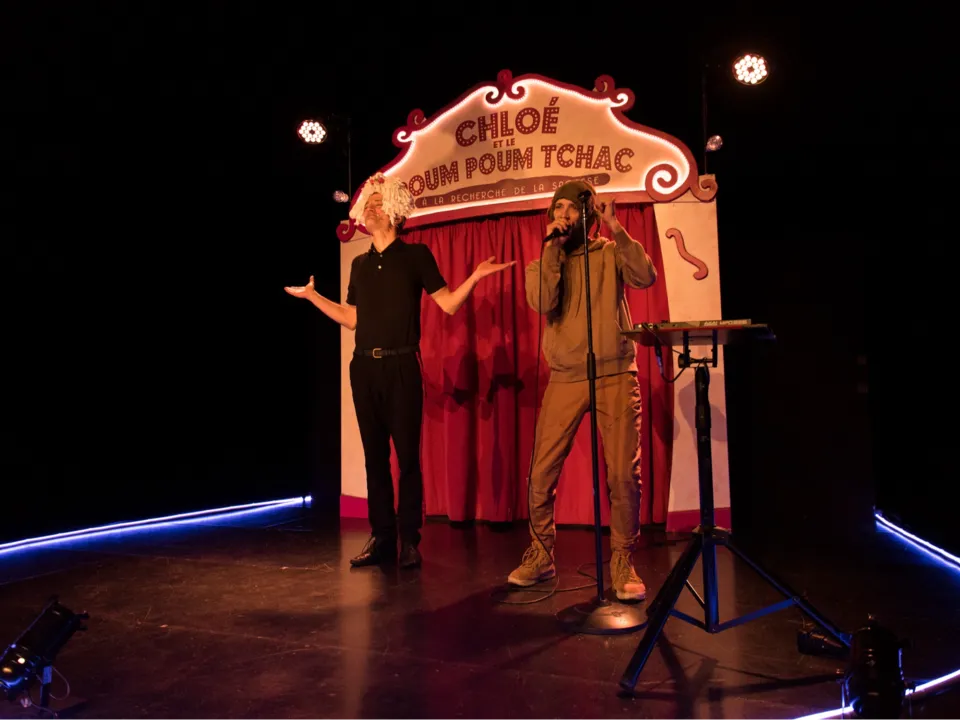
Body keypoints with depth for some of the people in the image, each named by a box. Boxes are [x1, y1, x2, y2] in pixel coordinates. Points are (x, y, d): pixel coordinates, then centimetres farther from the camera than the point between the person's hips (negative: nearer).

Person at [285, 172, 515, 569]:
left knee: (407, 454, -2)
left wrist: (475, 277, -15)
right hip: (364, 367, 5)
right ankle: (381, 538, 16)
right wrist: (312, 296, 21)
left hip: (401, 366, -5)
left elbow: (449, 304, -1)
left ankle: (409, 540, 8)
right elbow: (353, 319, 18)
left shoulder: (415, 254, 2)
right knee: (374, 454, 8)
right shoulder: (360, 264, 15)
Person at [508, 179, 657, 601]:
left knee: (624, 474, -4)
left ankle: (622, 563, 14)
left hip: (616, 376, -1)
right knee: (541, 472, -1)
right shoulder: (542, 262, 10)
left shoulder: (610, 253, 9)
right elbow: (542, 303, -10)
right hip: (565, 380, 1)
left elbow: (646, 277, -12)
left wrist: (616, 230, -14)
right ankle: (541, 555, 19)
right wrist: (553, 247, -8)